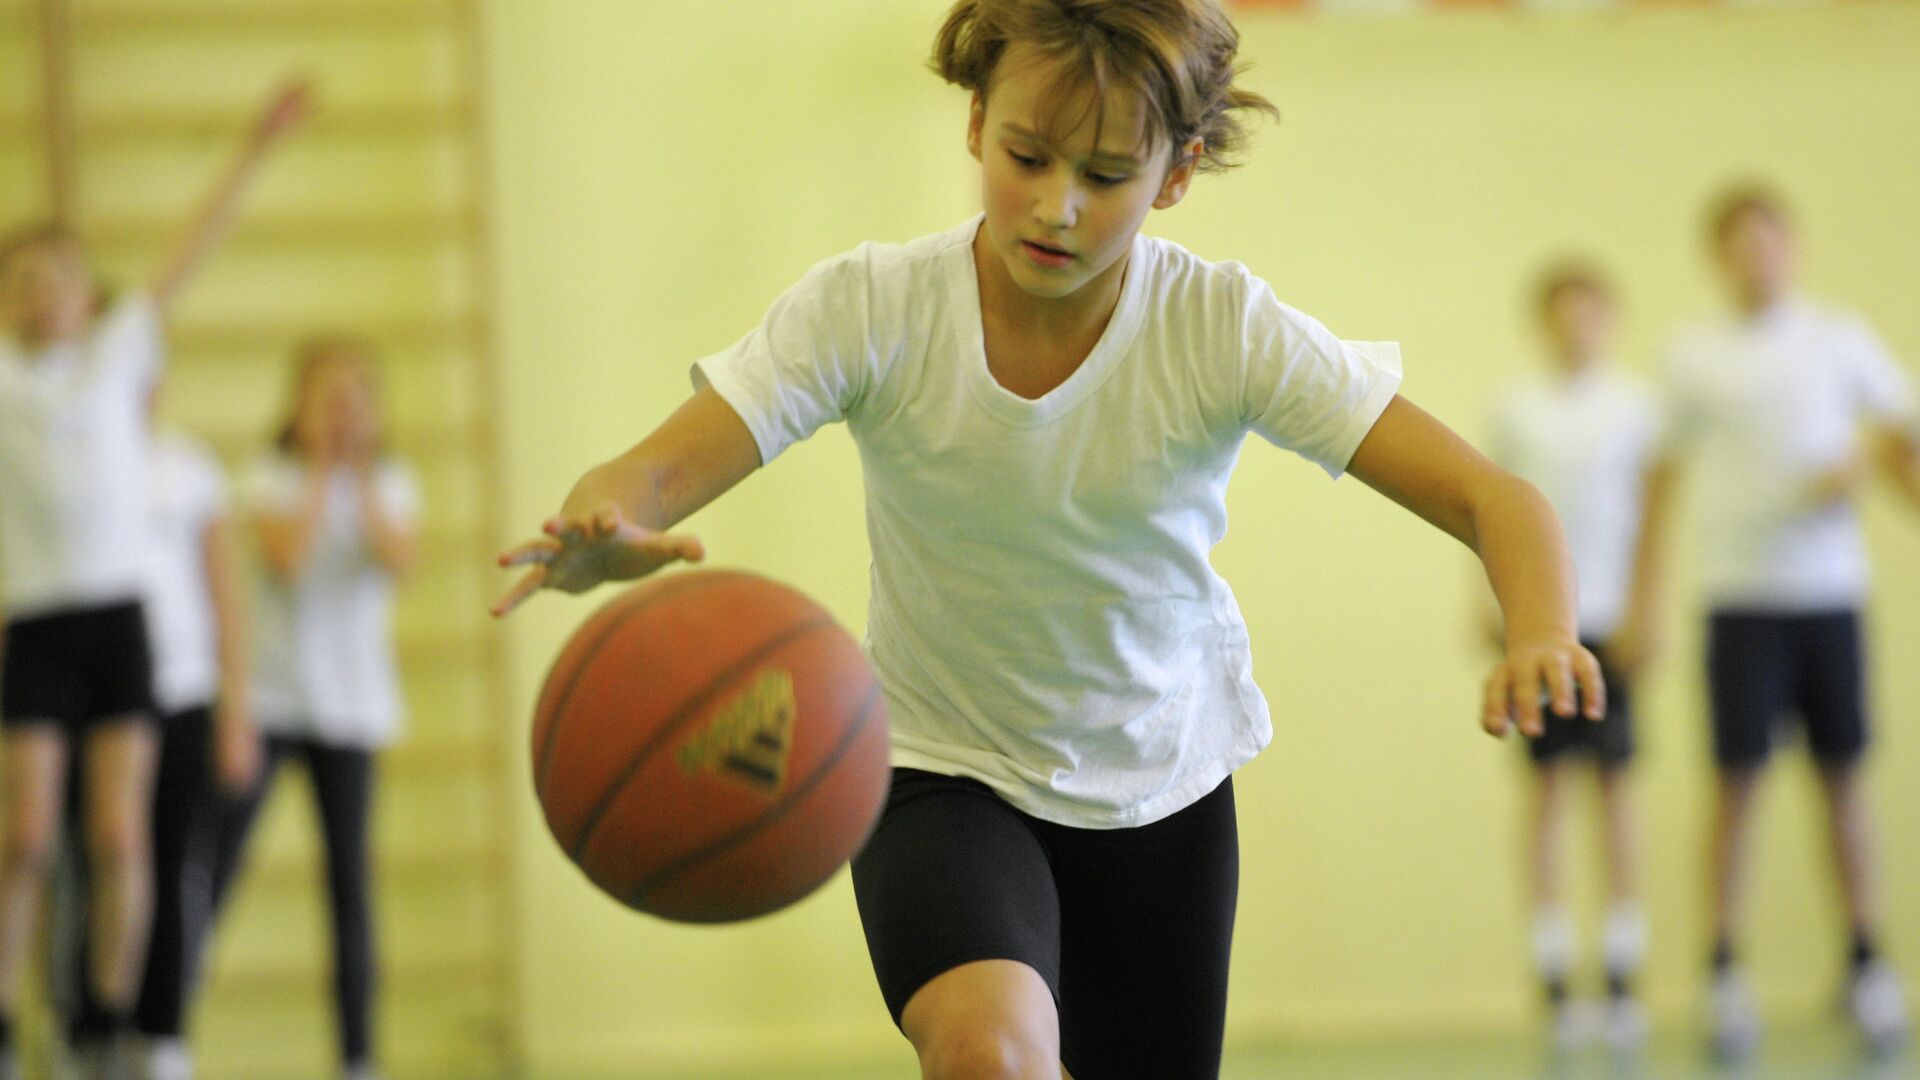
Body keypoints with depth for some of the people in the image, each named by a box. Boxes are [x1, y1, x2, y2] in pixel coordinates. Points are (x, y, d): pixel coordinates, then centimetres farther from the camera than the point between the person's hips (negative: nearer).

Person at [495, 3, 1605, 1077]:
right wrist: (599, 537, -55)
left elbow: (1497, 503, -23)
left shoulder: (1224, 329, -20)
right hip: (942, 774, -2)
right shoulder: (871, 312, -20)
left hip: (1164, 785, 2)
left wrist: (1542, 637, -47)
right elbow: (655, 473, -29)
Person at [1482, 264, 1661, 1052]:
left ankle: (1622, 983, 3)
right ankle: (1555, 981, 3)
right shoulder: (1517, 409, 7)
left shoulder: (1633, 405, 4)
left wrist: (1645, 609, -3)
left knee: (1613, 780, -1)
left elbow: (1650, 512, 5)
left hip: (1607, 615, -1)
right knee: (1549, 780, 0)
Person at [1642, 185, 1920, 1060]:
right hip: (1742, 594, -1)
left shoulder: (1839, 339, 6)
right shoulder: (1694, 356, 5)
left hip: (1830, 589, 1)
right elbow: (1664, 478, 10)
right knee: (1738, 781, -3)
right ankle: (1726, 972, 2)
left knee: (1843, 775, 5)